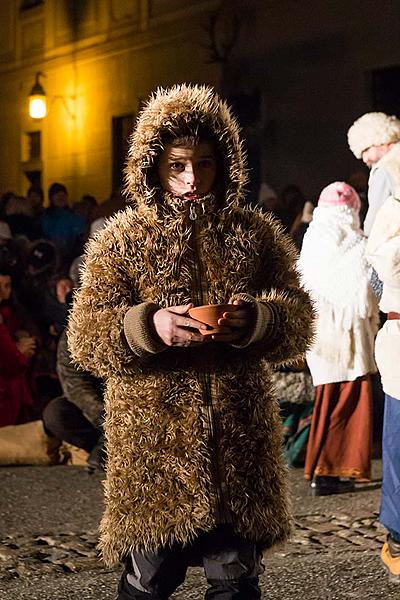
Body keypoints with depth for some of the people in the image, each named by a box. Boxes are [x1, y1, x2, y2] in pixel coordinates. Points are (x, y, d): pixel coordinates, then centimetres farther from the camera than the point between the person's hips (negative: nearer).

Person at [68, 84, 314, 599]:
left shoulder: (256, 236, 9)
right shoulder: (120, 242, 3)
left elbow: (298, 324, 4)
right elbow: (85, 339, -4)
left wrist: (256, 320, -19)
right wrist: (148, 327, -23)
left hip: (238, 442, 2)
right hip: (152, 443, -2)